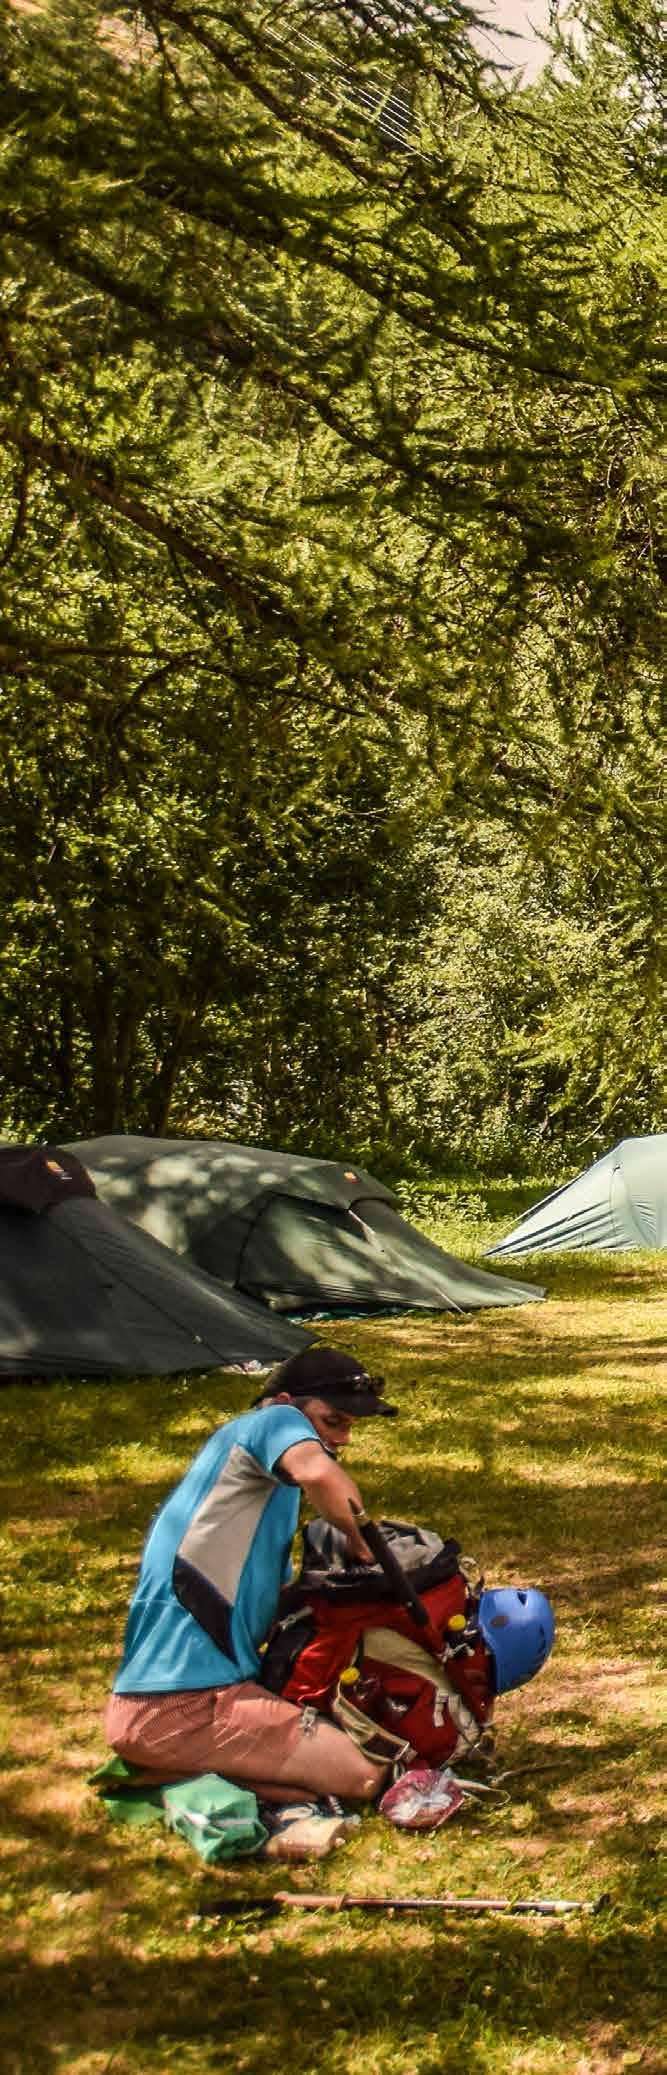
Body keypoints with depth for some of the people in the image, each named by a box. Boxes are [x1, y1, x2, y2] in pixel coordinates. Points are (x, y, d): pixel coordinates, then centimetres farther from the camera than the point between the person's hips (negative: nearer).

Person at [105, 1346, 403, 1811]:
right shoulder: (270, 1422, -4)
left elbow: (279, 1600, 24)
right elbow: (319, 1474, -27)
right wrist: (364, 1544, -12)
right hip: (183, 1707, -10)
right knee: (366, 1774, -13)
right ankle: (173, 1773, -11)